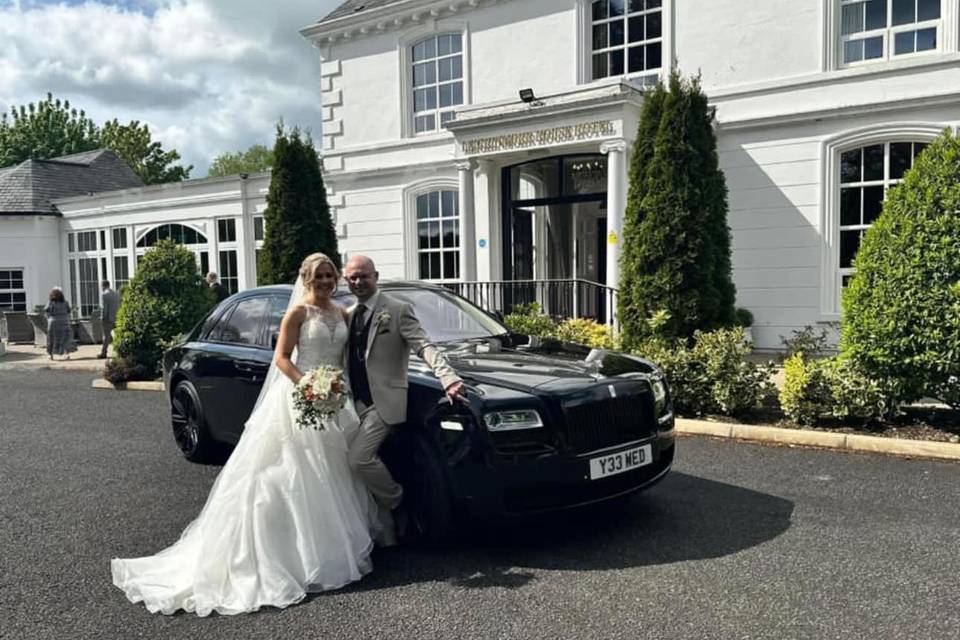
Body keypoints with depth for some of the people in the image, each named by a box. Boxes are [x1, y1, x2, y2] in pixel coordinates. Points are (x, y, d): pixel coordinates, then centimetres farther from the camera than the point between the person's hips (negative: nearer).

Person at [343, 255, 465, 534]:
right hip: (356, 402, 7)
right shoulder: (348, 315, 13)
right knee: (363, 458, 10)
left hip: (383, 401, -7)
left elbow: (425, 347, -18)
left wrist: (449, 379, -33)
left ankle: (398, 503, 5)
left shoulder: (398, 310, -7)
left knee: (359, 458, -17)